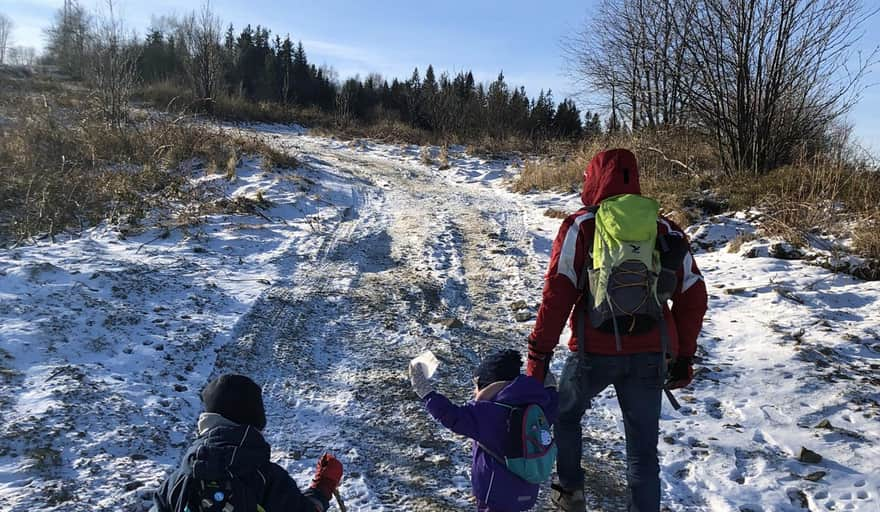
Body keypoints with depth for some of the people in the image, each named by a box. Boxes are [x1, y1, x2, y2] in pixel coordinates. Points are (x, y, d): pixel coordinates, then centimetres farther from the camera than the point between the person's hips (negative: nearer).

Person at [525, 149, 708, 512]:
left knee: (565, 414, 25)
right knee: (643, 448, 14)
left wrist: (539, 353, -8)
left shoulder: (581, 227, -5)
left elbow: (557, 294, -12)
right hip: (649, 356, 3)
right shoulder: (666, 231, 7)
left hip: (594, 352, -2)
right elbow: (693, 298, 8)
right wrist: (684, 356, 16)